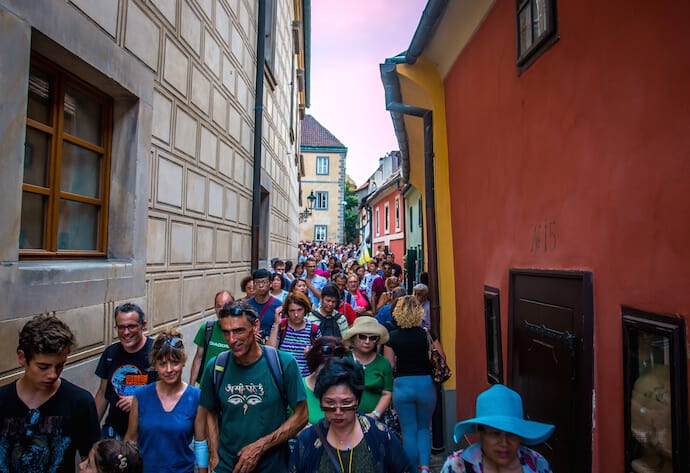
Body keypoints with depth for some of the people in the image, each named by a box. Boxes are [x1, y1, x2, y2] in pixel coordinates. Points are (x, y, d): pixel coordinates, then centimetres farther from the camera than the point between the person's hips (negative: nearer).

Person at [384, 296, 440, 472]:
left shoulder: (392, 337, -6)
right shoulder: (427, 334, -6)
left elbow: (389, 366, -5)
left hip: (402, 385, -1)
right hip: (425, 384, 1)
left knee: (408, 431, 13)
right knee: (424, 428, 21)